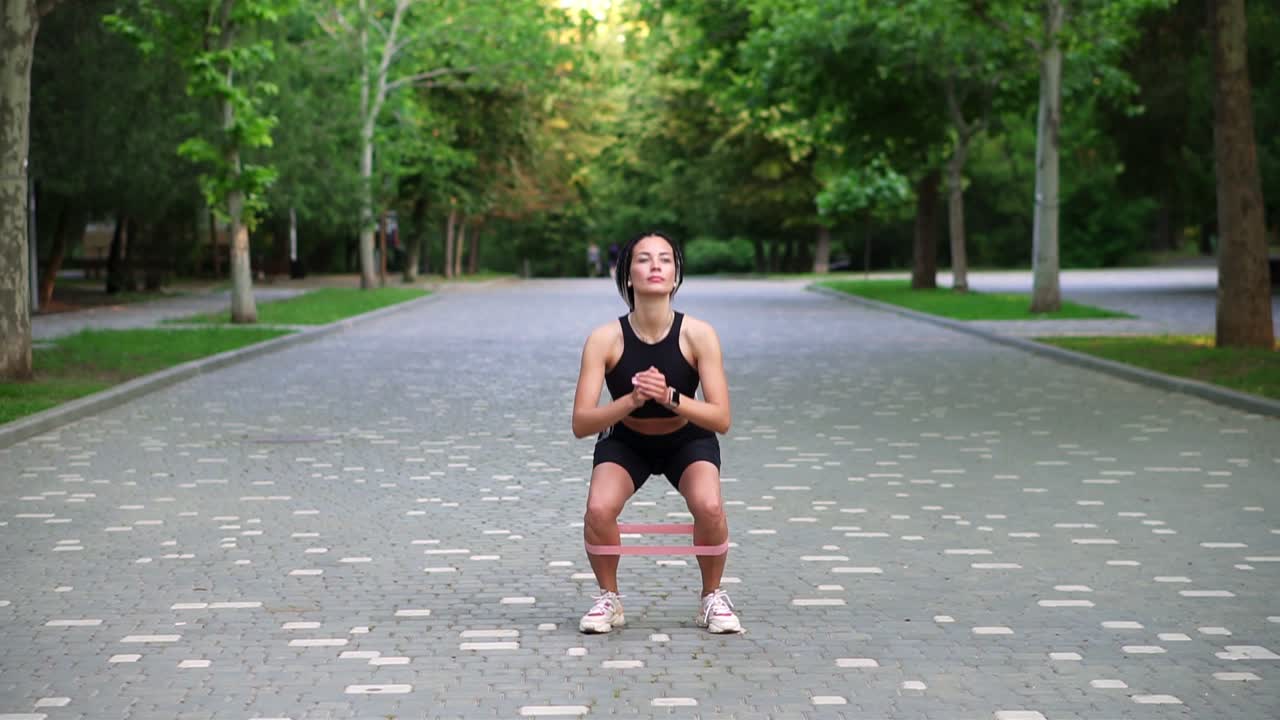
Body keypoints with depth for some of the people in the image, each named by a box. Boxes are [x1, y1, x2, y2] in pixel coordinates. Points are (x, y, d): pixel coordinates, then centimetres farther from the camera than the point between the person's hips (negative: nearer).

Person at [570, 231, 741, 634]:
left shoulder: (698, 335, -23)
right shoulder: (605, 339, -23)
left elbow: (721, 419, -23)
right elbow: (580, 424, -24)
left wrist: (670, 397, -39)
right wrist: (631, 401, -40)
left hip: (688, 440, 0)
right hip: (625, 441, 0)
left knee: (709, 507, -29)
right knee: (598, 510, -28)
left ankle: (713, 597, -1)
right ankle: (609, 599, 0)